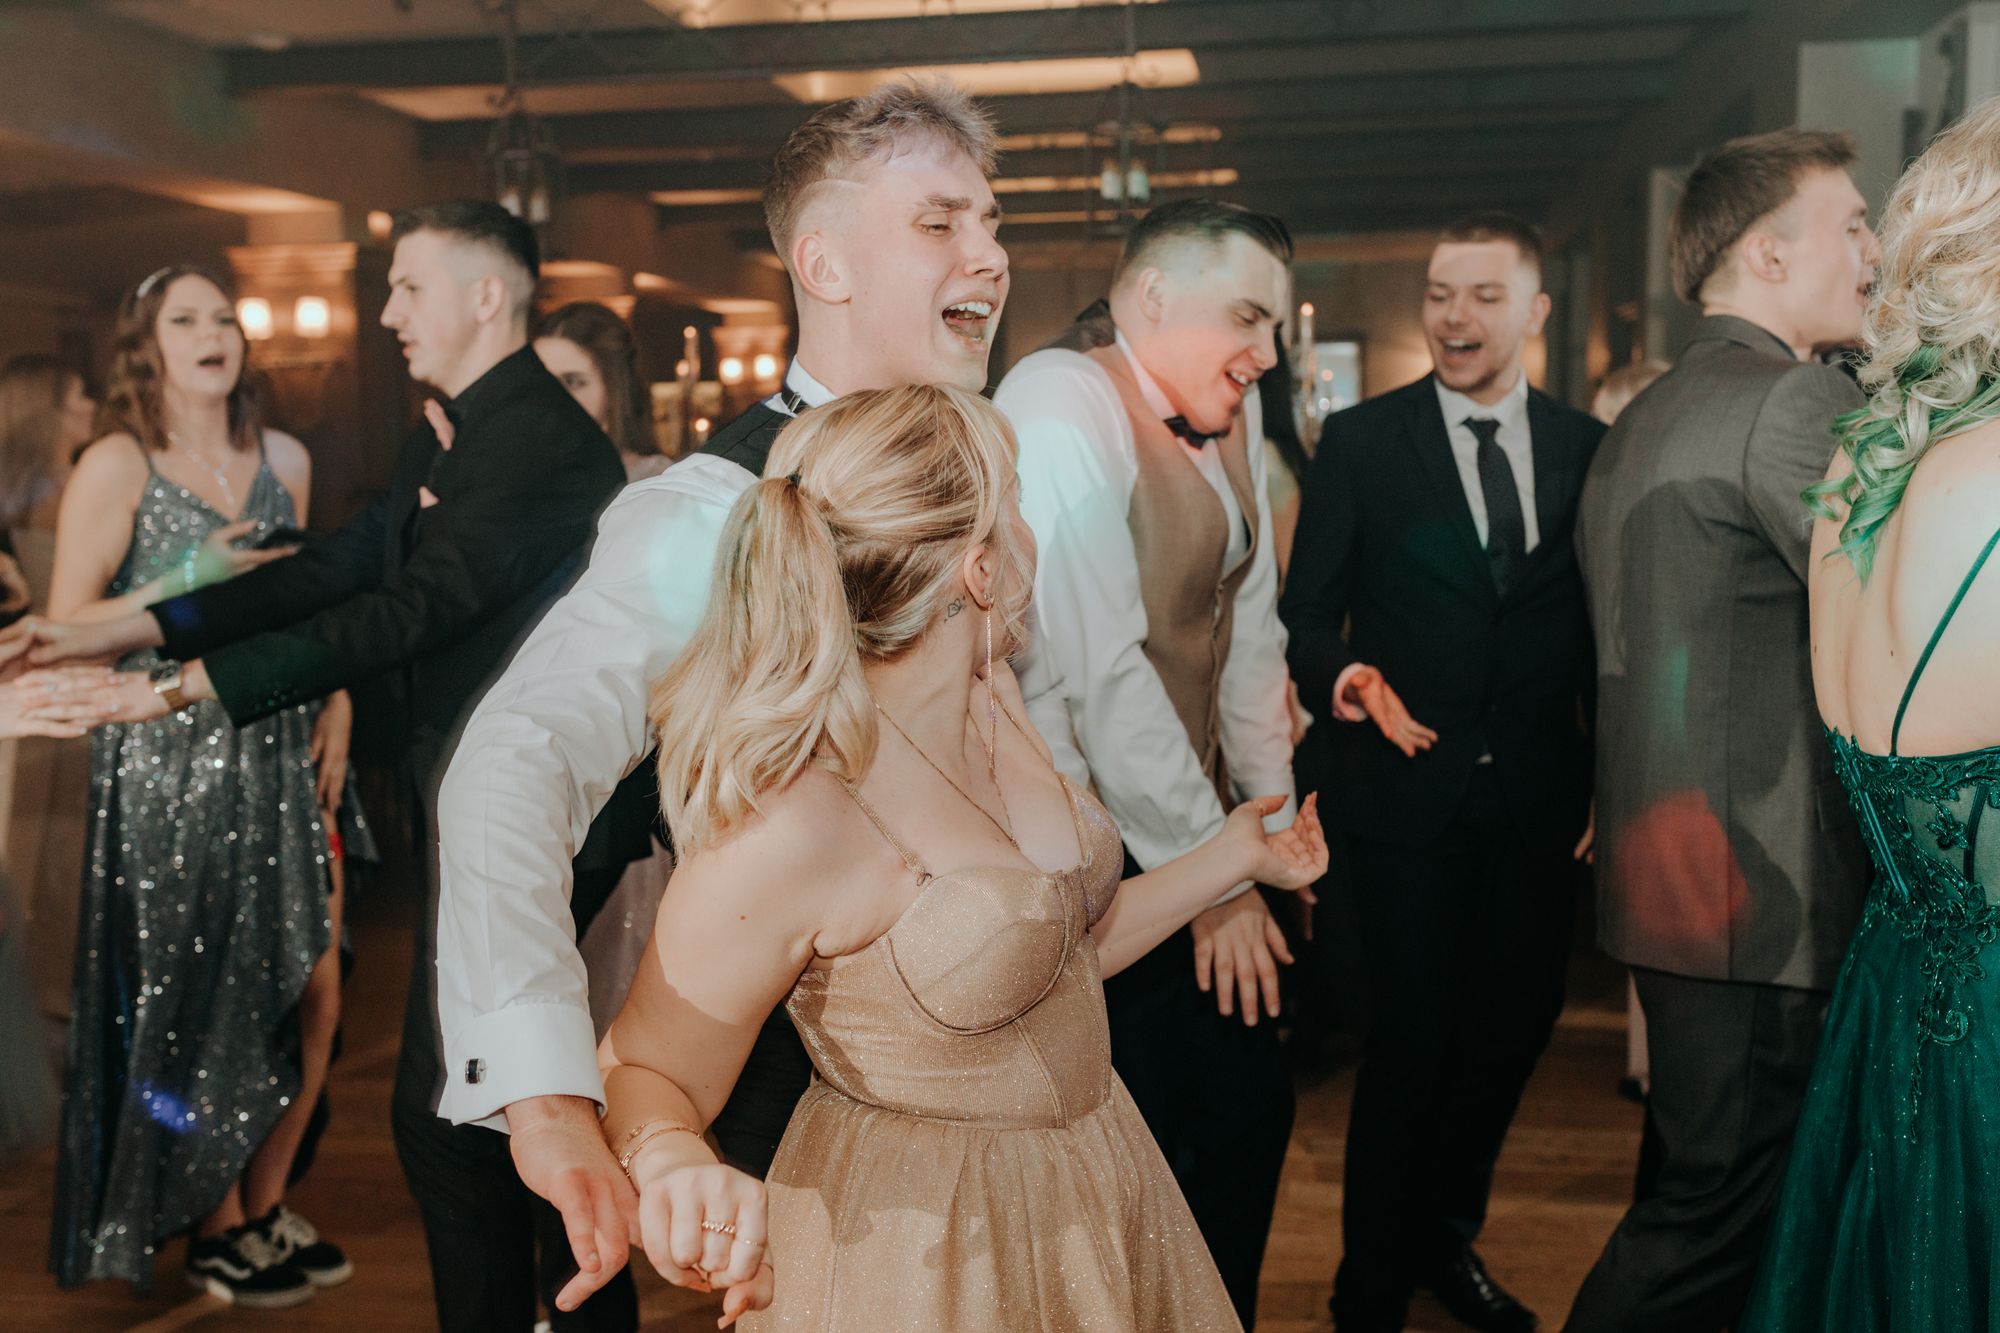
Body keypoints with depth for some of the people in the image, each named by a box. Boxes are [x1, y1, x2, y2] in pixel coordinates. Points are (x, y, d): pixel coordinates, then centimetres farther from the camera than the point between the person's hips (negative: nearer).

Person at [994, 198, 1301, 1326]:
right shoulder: (1062, 406, -17)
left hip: (1189, 830, 8)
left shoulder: (1230, 407, 8)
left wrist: (1271, 814, 7)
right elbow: (1100, 669, -22)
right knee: (1149, 1154, -2)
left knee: (1253, 1101, 15)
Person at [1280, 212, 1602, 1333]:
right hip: (1411, 790, -4)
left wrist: (1615, 776, 5)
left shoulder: (1587, 447, 7)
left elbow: (1602, 623, 9)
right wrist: (1342, 679, -22)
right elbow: (1308, 610, -2)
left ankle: (1447, 1240, 39)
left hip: (1540, 800, 4)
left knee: (1514, 1029, 15)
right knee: (1414, 1041, 1)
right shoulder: (1360, 441, -2)